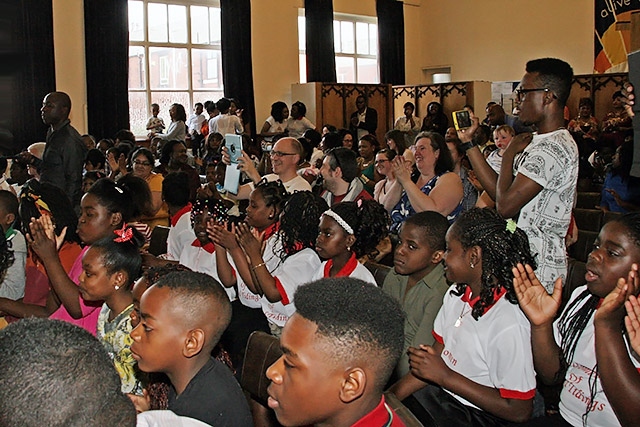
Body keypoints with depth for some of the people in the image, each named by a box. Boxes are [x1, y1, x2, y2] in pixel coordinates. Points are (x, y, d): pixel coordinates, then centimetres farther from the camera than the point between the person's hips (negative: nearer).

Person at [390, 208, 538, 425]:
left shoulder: (509, 325, -25)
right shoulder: (457, 293, 1)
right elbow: (436, 355, 6)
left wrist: (445, 376, -20)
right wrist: (388, 397, -6)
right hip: (439, 391, 7)